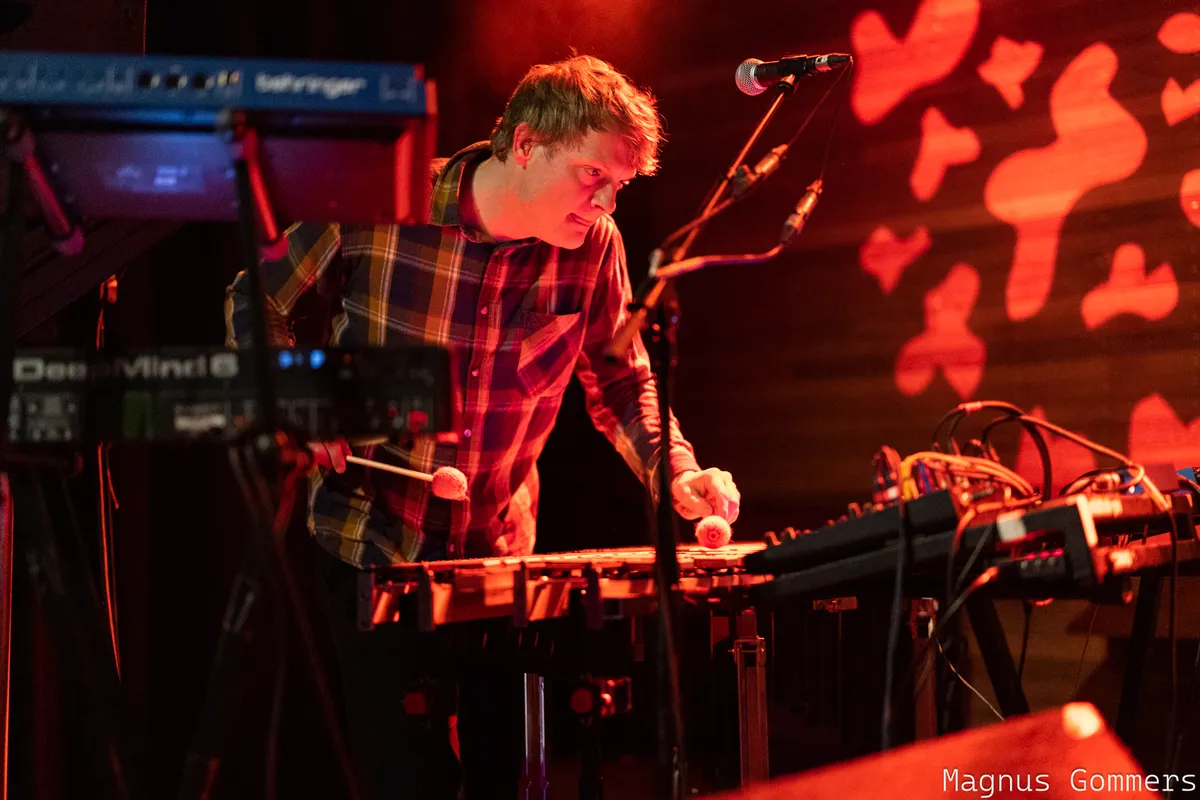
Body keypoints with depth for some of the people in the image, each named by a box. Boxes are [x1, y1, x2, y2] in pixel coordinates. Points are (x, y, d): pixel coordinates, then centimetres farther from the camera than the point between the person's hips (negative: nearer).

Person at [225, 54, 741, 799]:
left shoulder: (594, 246, -8)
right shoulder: (378, 207, -17)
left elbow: (622, 381, 5)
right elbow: (255, 303, -1)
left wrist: (679, 475, -11)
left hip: (500, 553, 3)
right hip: (373, 544, -3)